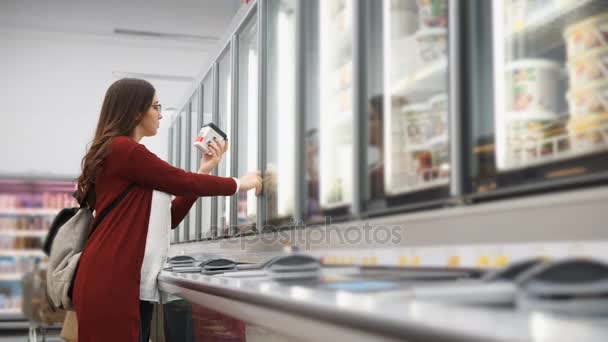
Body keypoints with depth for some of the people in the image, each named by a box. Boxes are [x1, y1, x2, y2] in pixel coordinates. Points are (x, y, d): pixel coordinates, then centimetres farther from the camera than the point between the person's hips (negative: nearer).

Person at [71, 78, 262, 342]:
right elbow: (184, 183, -6)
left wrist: (205, 171, 13)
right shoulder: (123, 149, -8)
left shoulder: (125, 154, 21)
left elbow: (170, 218, 17)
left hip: (122, 281, 9)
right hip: (109, 282, -9)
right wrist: (239, 184, 8)